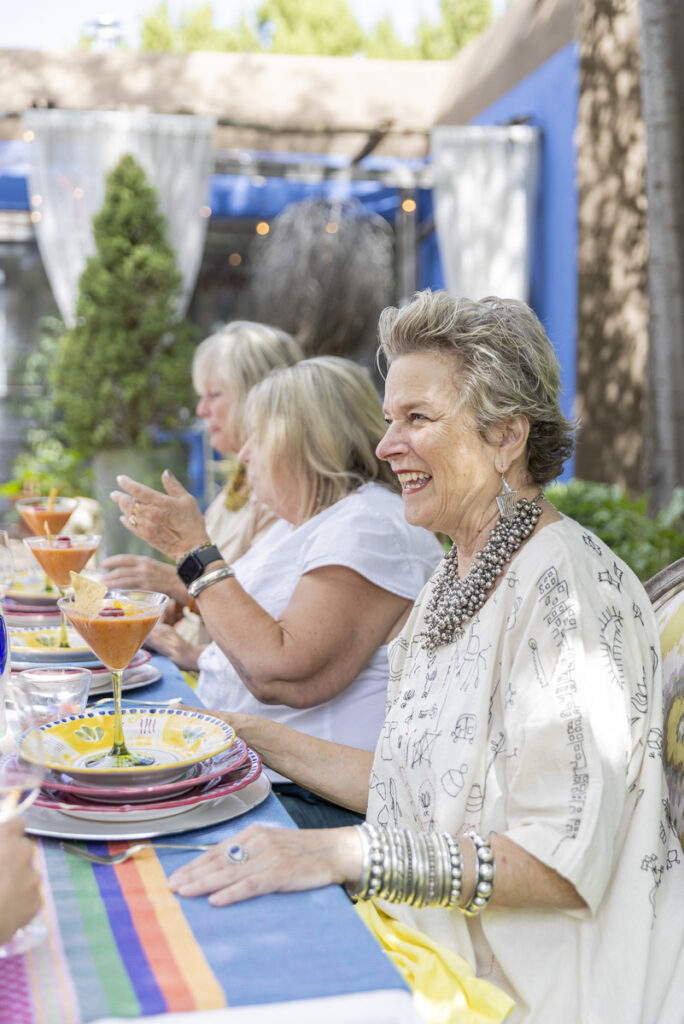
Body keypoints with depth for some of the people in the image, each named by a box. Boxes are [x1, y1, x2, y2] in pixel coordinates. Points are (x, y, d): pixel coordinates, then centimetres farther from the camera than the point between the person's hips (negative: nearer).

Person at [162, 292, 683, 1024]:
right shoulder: (450, 584, 8)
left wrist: (340, 854, -29)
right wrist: (253, 738, 8)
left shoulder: (571, 587, -19)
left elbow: (562, 865, -23)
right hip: (440, 955, 7)